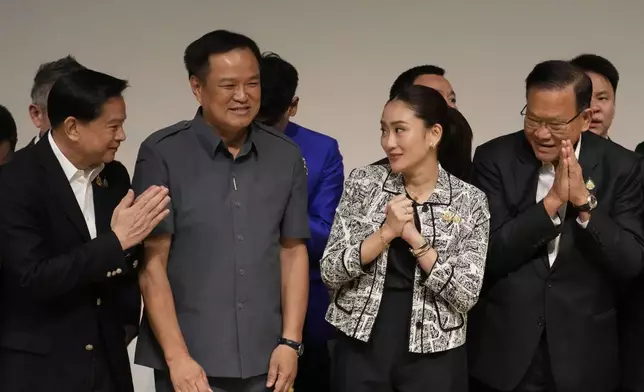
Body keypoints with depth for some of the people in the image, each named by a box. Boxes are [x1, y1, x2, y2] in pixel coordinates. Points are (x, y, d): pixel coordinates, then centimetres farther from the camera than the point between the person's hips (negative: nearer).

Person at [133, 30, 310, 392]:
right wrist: (176, 356, -11)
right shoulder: (162, 154, -5)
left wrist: (290, 342, 0)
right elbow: (153, 260, -7)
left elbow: (294, 252, 8)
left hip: (265, 362, 3)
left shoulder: (286, 155, 5)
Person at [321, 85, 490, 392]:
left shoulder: (470, 200, -4)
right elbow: (329, 272, -5)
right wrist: (386, 232, -17)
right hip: (361, 351, 1)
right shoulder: (363, 183, -2)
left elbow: (467, 295, -10)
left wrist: (414, 237, -18)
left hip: (433, 357, -1)